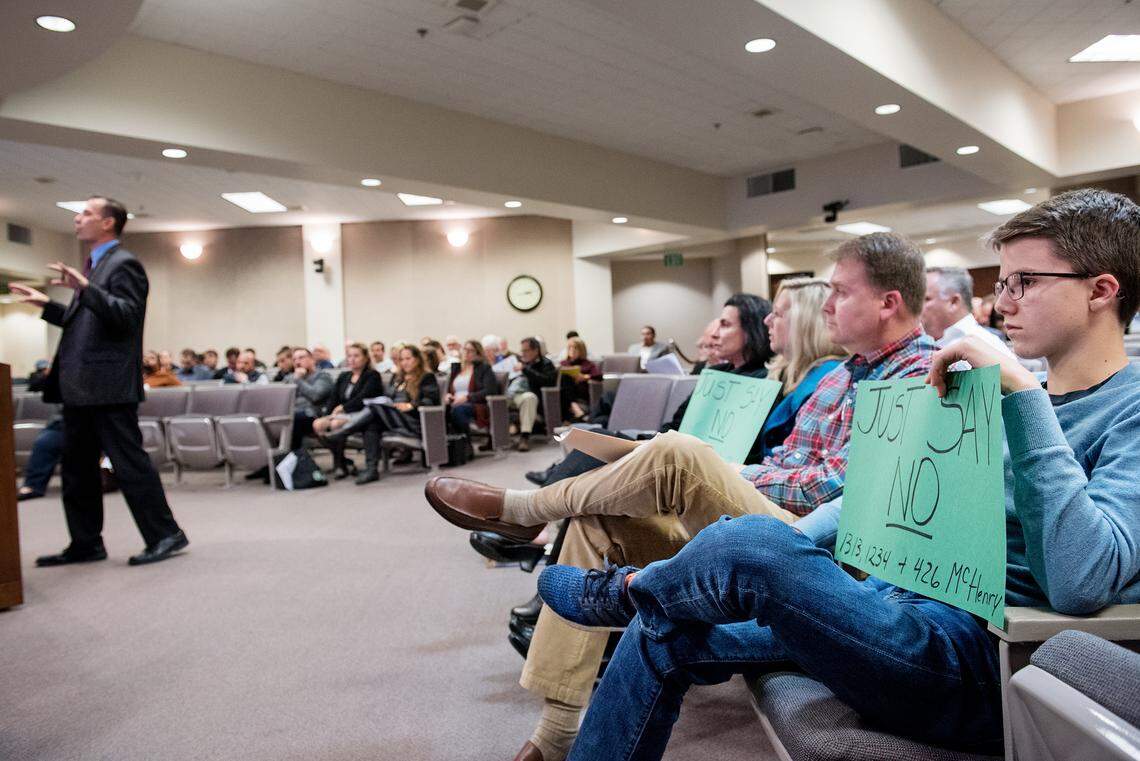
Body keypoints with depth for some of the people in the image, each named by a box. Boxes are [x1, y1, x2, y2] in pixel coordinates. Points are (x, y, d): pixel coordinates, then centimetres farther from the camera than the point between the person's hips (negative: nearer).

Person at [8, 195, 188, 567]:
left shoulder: (123, 264, -8)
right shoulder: (93, 266, 21)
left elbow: (127, 316, -21)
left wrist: (85, 289, -29)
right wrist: (47, 305, 20)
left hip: (108, 385, -10)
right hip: (81, 386, 10)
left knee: (129, 462, -6)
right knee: (77, 466, 12)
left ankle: (165, 534, 3)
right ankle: (86, 543, 21)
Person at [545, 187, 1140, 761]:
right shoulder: (992, 396, 15)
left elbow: (1083, 583, -28)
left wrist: (1025, 394, -26)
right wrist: (789, 543, 7)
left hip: (984, 664, -8)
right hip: (906, 605, 8)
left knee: (749, 544, -29)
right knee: (661, 633, 0)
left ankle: (624, 589, 5)